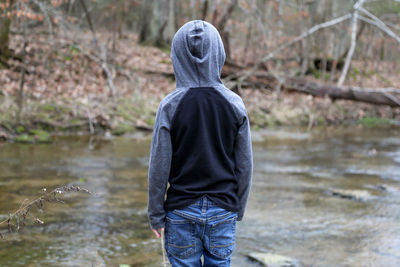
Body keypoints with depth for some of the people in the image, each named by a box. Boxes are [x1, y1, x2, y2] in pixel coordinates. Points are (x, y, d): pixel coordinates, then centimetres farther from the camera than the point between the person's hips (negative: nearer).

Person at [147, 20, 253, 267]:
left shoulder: (170, 106, -10)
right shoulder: (235, 104, -4)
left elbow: (159, 166, -8)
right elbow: (245, 165, 1)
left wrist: (156, 214, 3)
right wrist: (239, 208, 14)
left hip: (182, 209, -1)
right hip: (223, 209, 2)